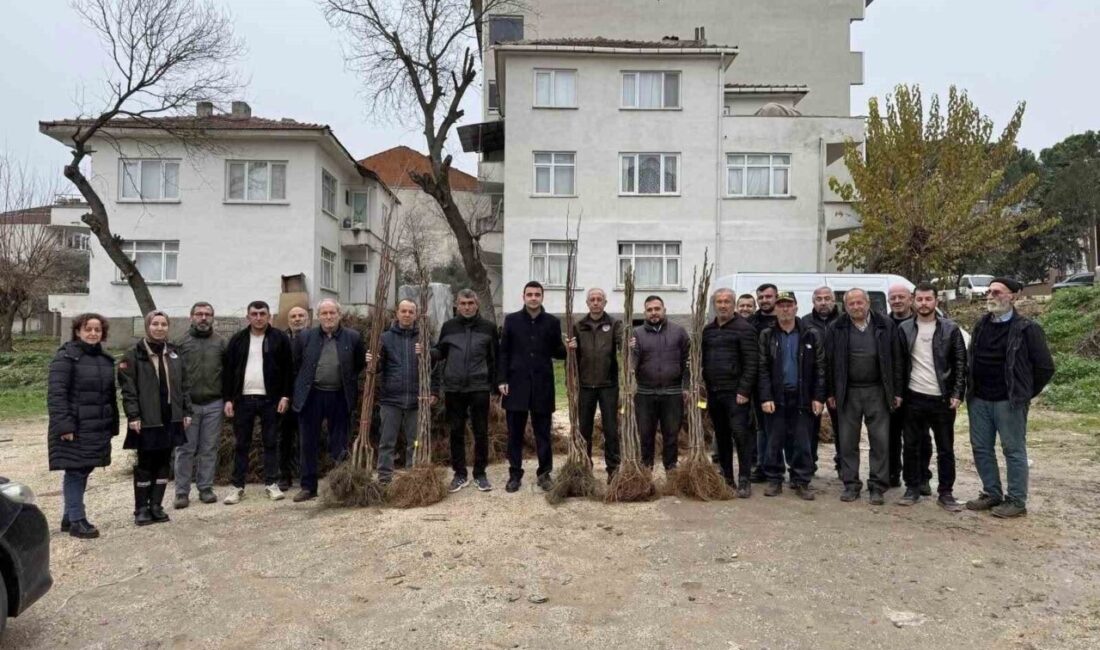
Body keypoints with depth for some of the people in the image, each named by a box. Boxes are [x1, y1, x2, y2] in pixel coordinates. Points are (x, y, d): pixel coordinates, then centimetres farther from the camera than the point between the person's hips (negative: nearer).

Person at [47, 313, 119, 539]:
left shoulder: (105, 359, 13)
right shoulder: (66, 357, -8)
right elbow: (56, 393, -14)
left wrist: (112, 425, 15)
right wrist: (63, 425, -21)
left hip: (98, 427, 7)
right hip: (75, 427, -7)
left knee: (84, 470, 12)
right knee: (75, 471, -2)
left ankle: (69, 517, 25)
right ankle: (76, 521, 5)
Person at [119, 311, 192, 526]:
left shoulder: (174, 353, 11)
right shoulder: (135, 355, -4)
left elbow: (184, 385, 12)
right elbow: (128, 388, -7)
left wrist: (187, 411, 7)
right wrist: (133, 415, -14)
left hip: (171, 418, 4)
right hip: (147, 420, -4)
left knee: (164, 463, 9)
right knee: (145, 464, 3)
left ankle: (156, 506, 19)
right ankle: (141, 508, 13)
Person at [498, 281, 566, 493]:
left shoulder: (552, 322, 5)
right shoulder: (511, 320, 4)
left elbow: (557, 351, 10)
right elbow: (503, 352, 3)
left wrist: (567, 349, -12)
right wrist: (502, 380, -4)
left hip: (542, 384, 0)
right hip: (516, 383, 0)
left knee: (543, 432, 7)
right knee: (515, 432, 6)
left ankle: (545, 473, 18)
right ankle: (515, 474, 16)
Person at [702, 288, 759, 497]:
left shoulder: (744, 329, -5)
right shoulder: (708, 330, 15)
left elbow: (751, 362, -10)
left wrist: (744, 390, -16)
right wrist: (705, 386, 10)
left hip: (735, 392, -6)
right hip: (714, 392, 6)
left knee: (740, 434, -10)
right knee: (721, 436, 12)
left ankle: (744, 481, -3)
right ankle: (726, 478, 21)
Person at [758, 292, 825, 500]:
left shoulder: (811, 335, 5)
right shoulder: (767, 336, 4)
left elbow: (820, 368, 3)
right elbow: (763, 369, 0)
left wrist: (818, 397, -3)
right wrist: (765, 397, -9)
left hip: (802, 397, 0)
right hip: (776, 397, 0)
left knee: (802, 442, 4)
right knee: (775, 441, 6)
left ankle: (802, 481, 14)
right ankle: (774, 480, 16)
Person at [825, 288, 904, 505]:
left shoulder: (885, 326, 2)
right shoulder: (837, 329, 2)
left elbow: (896, 360, 3)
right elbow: (829, 361, 3)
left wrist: (897, 391, 0)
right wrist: (831, 392, 0)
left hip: (877, 391, 0)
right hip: (848, 392, 1)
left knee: (880, 441, 2)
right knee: (848, 441, 5)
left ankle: (877, 487, 11)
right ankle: (851, 485, 15)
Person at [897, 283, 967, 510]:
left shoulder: (950, 329, 0)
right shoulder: (904, 328, 4)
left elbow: (961, 363, 0)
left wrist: (957, 394, -8)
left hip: (942, 398, -1)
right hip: (914, 398, 2)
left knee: (945, 448, 5)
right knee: (912, 446, 7)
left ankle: (946, 493, 15)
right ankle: (914, 487, 19)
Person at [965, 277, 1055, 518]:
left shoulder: (1027, 328, -8)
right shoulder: (981, 325, 11)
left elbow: (1045, 366, -5)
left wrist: (1025, 393, 0)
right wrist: (971, 389, 13)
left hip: (1009, 401, -6)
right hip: (979, 399, 7)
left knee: (1014, 451, 2)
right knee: (981, 449, 11)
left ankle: (1017, 501, 11)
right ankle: (992, 494, 24)